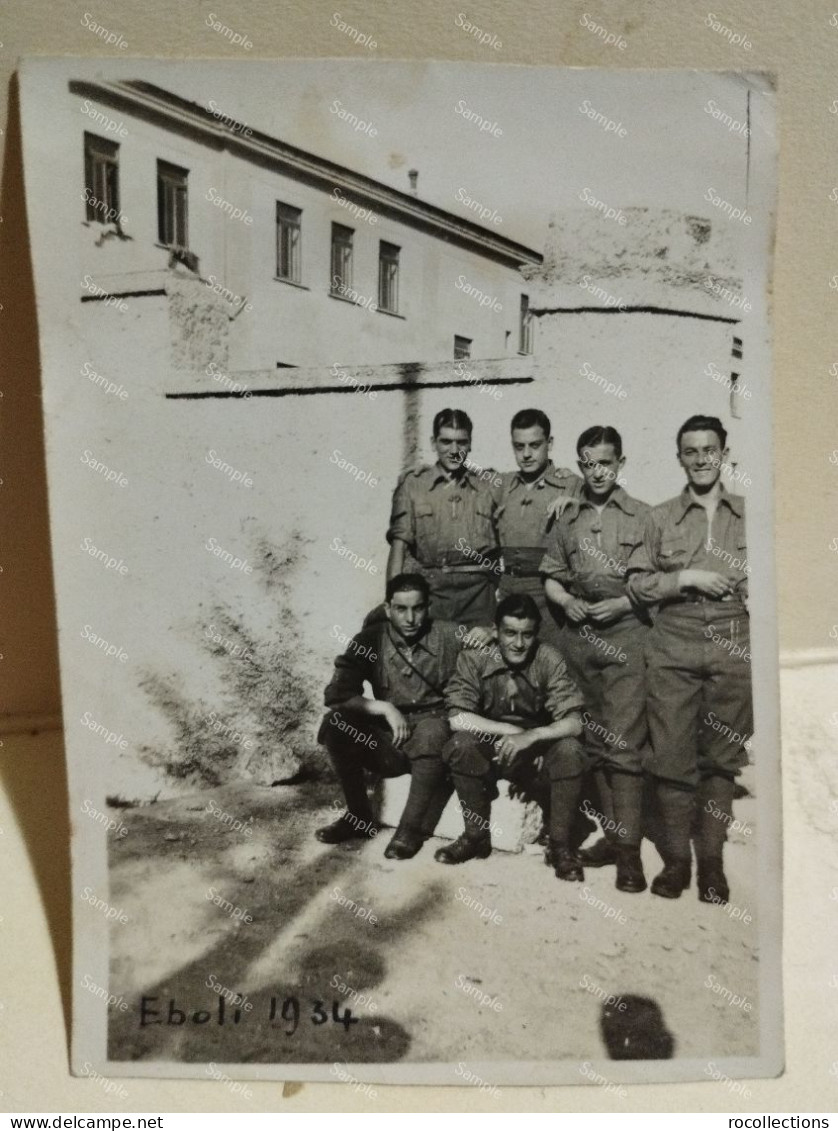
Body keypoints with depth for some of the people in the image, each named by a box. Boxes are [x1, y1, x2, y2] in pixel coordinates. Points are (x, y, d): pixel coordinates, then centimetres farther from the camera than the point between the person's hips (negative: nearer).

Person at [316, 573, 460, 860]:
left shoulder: (448, 636, -4)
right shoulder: (369, 641, -1)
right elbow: (335, 694, -9)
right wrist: (383, 708, -19)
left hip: (433, 737, -2)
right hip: (387, 742, 2)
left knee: (432, 729, -36)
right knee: (335, 722, -22)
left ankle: (412, 828, -19)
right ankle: (359, 816, -5)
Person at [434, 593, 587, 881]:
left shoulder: (548, 660, -17)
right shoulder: (475, 657, -16)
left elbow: (574, 723, -22)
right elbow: (457, 718, -23)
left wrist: (532, 735, -39)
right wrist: (511, 731, -28)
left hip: (538, 747, 0)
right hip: (490, 748, 0)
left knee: (569, 750, -29)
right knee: (460, 745, -30)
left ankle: (560, 846, -12)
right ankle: (476, 836, -10)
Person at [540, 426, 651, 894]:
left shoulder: (643, 516, 2)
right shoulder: (568, 519, 12)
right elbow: (551, 577, 17)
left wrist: (623, 603, -12)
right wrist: (568, 602, -2)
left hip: (625, 636, -4)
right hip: (579, 639, 4)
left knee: (623, 744, -8)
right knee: (593, 742, 9)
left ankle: (629, 849, 0)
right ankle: (611, 834, 21)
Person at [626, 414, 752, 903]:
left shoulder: (750, 513, 11)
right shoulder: (661, 518, 10)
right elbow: (638, 583, 5)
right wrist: (685, 578, -7)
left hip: (732, 648, 0)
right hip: (673, 647, 0)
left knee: (722, 757, 5)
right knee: (673, 755, 1)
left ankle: (712, 859, 17)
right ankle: (676, 857, 15)